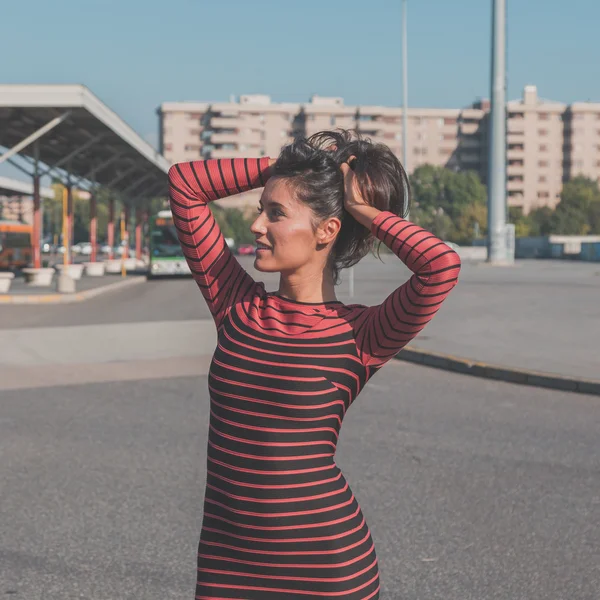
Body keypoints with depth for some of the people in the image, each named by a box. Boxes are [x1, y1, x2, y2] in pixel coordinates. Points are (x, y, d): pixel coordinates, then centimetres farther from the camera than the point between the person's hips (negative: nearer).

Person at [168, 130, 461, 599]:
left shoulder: (360, 336, -8)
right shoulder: (237, 308, 2)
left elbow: (442, 265, -26)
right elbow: (184, 183, 3)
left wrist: (365, 211, -10)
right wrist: (286, 166, 2)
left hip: (327, 561, -3)